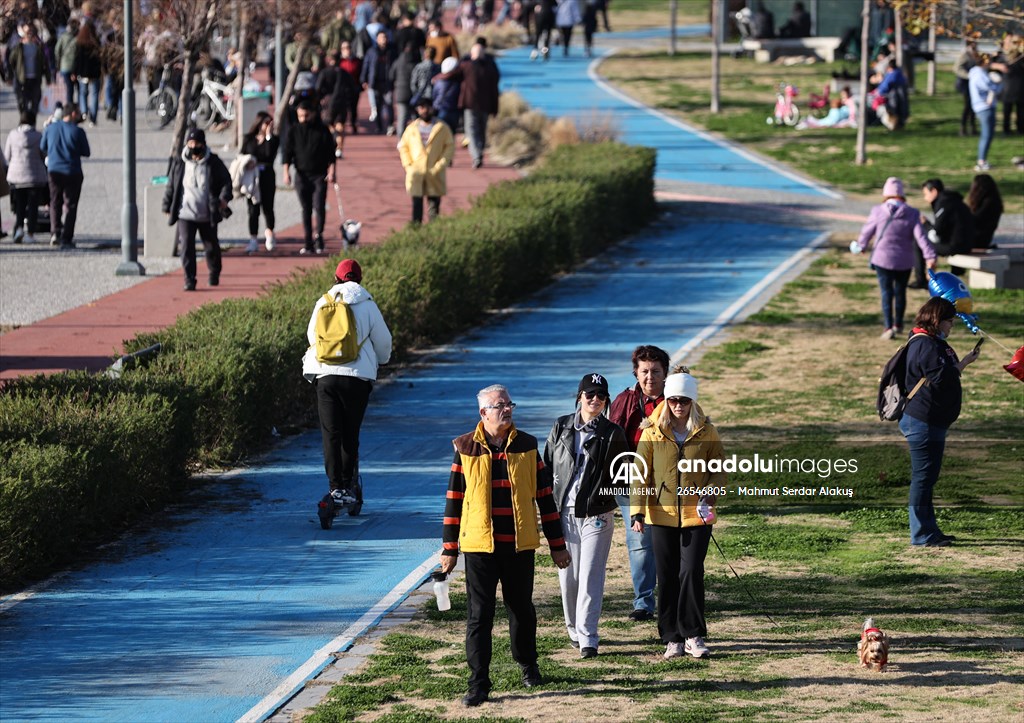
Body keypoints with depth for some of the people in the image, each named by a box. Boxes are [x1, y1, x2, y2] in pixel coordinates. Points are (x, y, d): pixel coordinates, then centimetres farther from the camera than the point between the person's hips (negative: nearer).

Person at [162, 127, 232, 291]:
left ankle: (214, 274, 38)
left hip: (207, 215, 0)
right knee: (187, 247, -11)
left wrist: (224, 197, -13)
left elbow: (226, 181, 5)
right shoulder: (179, 164, 3)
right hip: (185, 214, 0)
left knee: (211, 246, 14)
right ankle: (189, 280, -6)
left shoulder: (214, 163, 0)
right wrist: (167, 207, 13)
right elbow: (171, 187, 12)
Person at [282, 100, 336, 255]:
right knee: (306, 209, 4)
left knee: (319, 206, -15)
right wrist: (286, 171, -9)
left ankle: (318, 235, -10)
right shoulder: (294, 131, 5)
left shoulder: (322, 130, 1)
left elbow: (330, 153, 1)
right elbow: (287, 152, 3)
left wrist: (331, 172, -9)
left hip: (319, 175, -2)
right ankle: (308, 243, 6)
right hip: (301, 175, 2)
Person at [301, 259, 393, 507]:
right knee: (350, 434, 9)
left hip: (325, 375, 1)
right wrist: (382, 360, 31)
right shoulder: (366, 305, 1)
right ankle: (348, 486, 10)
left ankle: (336, 487, -6)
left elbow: (312, 336, 19)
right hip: (358, 376, -1)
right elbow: (383, 340, 8)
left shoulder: (323, 303, 7)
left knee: (330, 433, 3)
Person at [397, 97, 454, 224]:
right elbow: (403, 146, 14)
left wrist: (440, 165, -8)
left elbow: (450, 147, 3)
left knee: (434, 203, 0)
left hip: (434, 173, -1)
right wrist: (407, 165, 0)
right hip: (416, 172, 1)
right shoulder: (412, 128, 10)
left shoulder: (442, 128, 4)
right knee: (416, 203, -2)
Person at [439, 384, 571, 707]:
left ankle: (527, 665, 36)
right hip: (479, 546, -2)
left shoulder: (527, 447, 4)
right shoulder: (466, 449, 0)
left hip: (519, 545, 2)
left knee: (522, 609, 14)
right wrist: (448, 549, 3)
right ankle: (478, 684, 1)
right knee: (479, 615, -2)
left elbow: (545, 496, 8)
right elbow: (454, 500, 4)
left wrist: (557, 545, 9)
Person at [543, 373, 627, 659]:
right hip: (563, 513, 3)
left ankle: (587, 638, -5)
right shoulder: (561, 427, 7)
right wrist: (548, 503, 5)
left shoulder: (613, 433, 1)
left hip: (597, 514, -3)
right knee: (568, 576, 9)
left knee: (590, 578, -8)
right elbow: (546, 465, 11)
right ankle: (573, 627, 28)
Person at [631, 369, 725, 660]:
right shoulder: (652, 432, 2)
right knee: (667, 578, 4)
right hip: (662, 515, 1)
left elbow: (720, 470, 8)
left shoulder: (706, 432, 2)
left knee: (692, 573, -8)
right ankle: (673, 639, 12)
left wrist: (710, 494, -12)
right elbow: (641, 474, 2)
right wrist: (637, 512, -7)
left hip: (696, 516, -1)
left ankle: (693, 636, 3)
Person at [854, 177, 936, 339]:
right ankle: (898, 325, 29)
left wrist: (861, 246, 24)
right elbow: (920, 236, -13)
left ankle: (888, 328, -11)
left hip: (883, 259, -2)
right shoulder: (911, 214, -5)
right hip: (904, 262, 2)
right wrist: (930, 256, -16)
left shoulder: (878, 212, -8)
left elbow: (867, 232, 4)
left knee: (887, 293, 1)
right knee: (900, 292, 18)